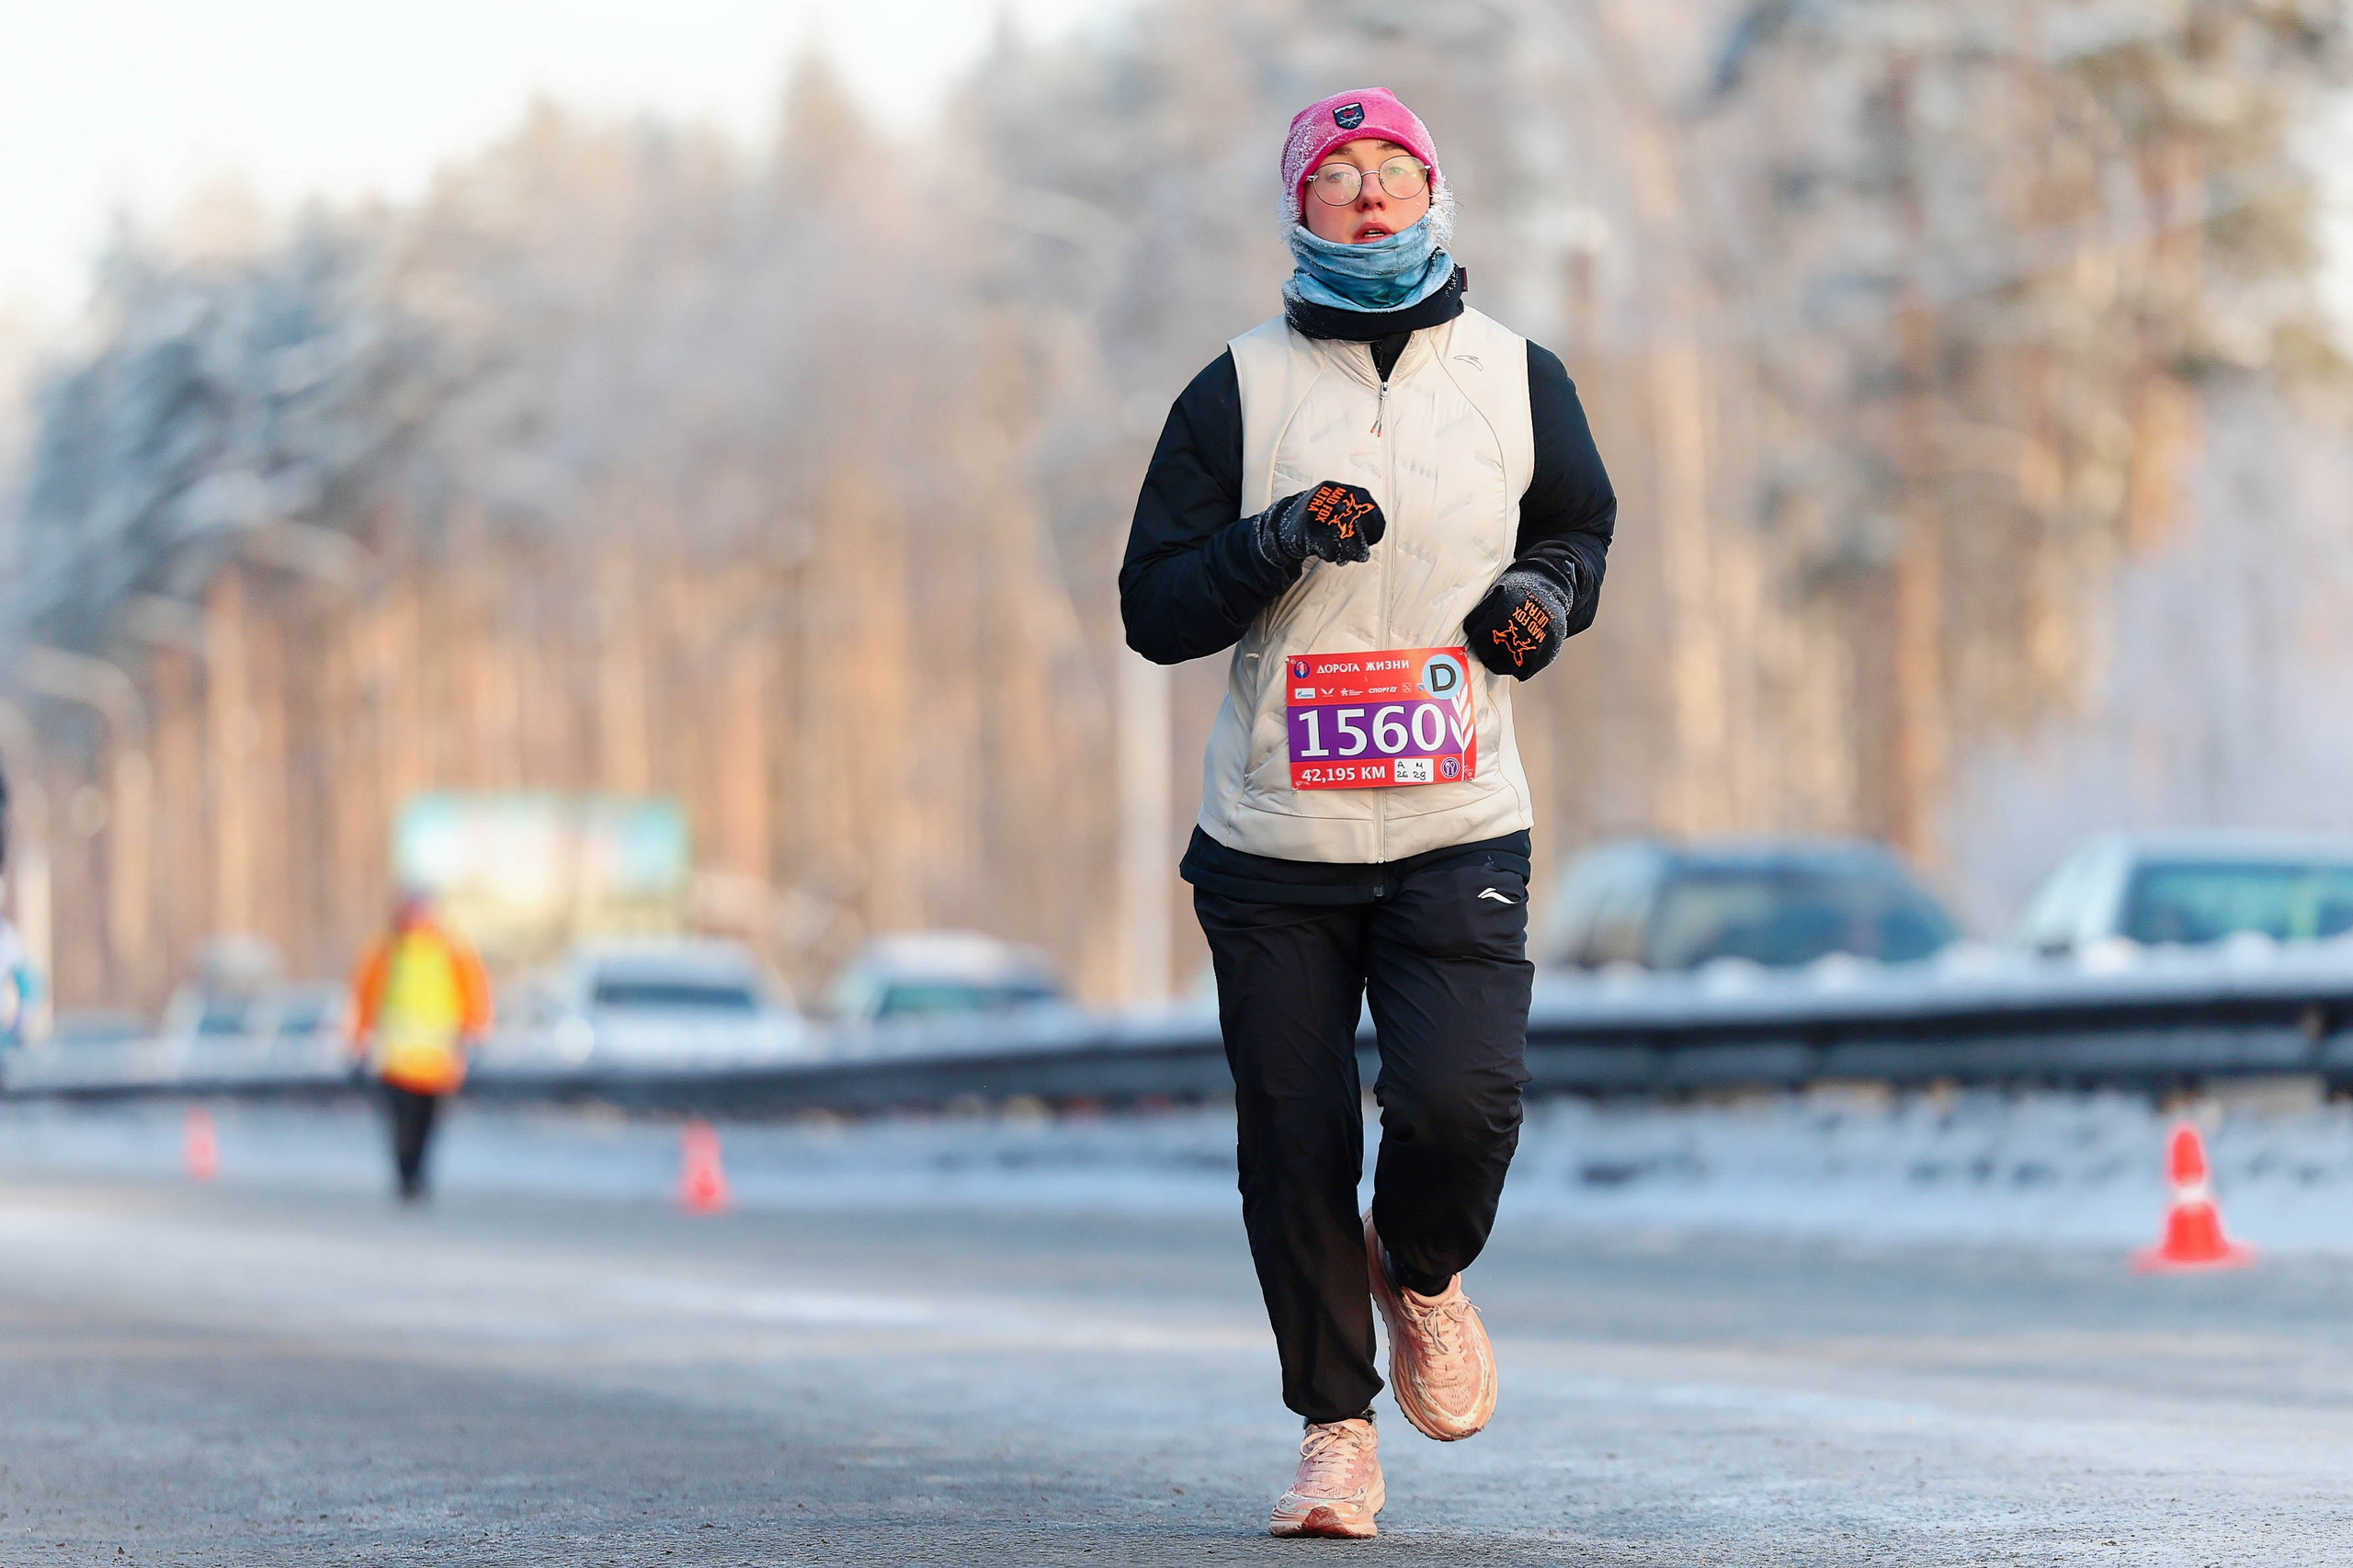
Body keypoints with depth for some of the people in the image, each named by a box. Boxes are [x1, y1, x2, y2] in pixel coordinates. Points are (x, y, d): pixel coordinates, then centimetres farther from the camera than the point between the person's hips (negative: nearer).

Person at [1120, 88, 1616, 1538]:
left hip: (1459, 833, 0)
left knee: (1465, 1097, -18)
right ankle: (1338, 1430, 18)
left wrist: (1546, 594, 2)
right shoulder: (1239, 394, 1)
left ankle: (1424, 1272, 17)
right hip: (1274, 845, 0)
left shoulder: (1519, 381, 6)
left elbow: (1580, 522, 24)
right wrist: (1280, 541, -17)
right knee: (1296, 1148, 0)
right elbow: (1154, 608, -1)